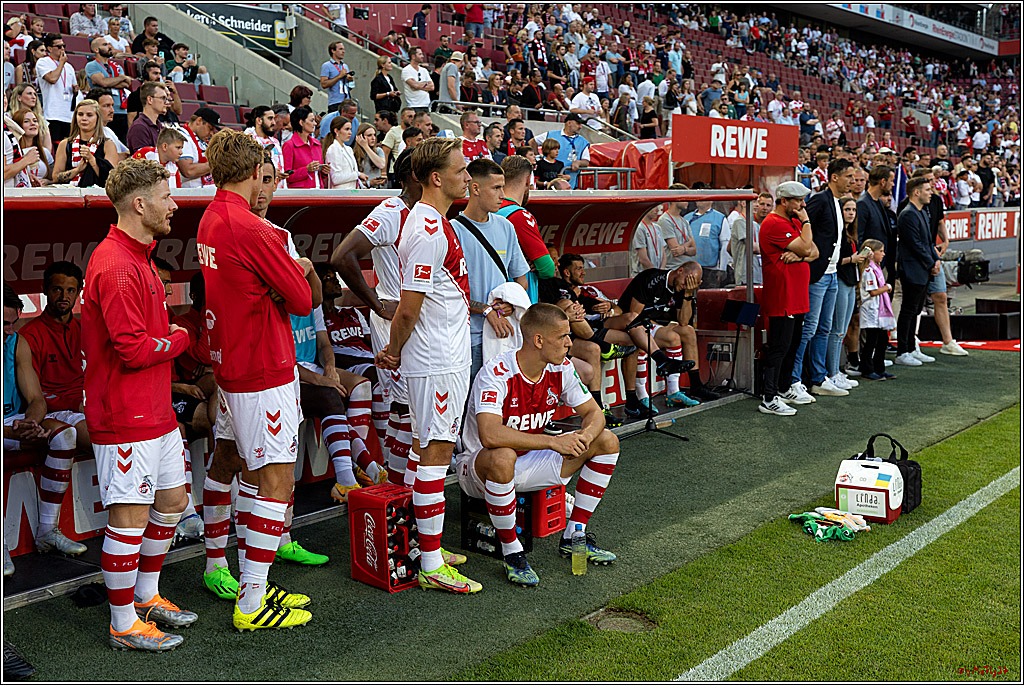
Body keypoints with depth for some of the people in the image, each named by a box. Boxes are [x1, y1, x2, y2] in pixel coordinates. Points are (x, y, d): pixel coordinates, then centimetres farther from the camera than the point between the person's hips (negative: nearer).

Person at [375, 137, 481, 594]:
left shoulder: (430, 221, 13)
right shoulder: (430, 232, -20)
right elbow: (408, 309, -18)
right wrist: (394, 351, -4)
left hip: (445, 357, 10)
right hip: (438, 362, -10)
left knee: (426, 450, 15)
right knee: (435, 453, -5)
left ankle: (427, 544, 26)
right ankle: (431, 565, 2)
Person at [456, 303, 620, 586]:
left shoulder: (561, 368, -7)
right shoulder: (496, 374, -28)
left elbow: (594, 413, 0)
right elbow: (489, 435, -42)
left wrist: (585, 435, -25)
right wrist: (554, 441, -40)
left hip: (530, 461, 7)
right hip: (478, 465, -7)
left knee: (607, 441, -4)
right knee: (502, 458, -43)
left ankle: (573, 537, 3)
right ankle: (512, 552, -21)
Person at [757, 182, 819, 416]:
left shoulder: (794, 222, 18)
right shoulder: (774, 224, -14)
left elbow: (814, 252, 12)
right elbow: (806, 248, -20)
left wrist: (799, 255, -10)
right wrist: (806, 222, -7)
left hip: (797, 297, 10)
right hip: (782, 297, -10)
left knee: (792, 344, 15)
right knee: (779, 346, -9)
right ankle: (769, 398, -6)